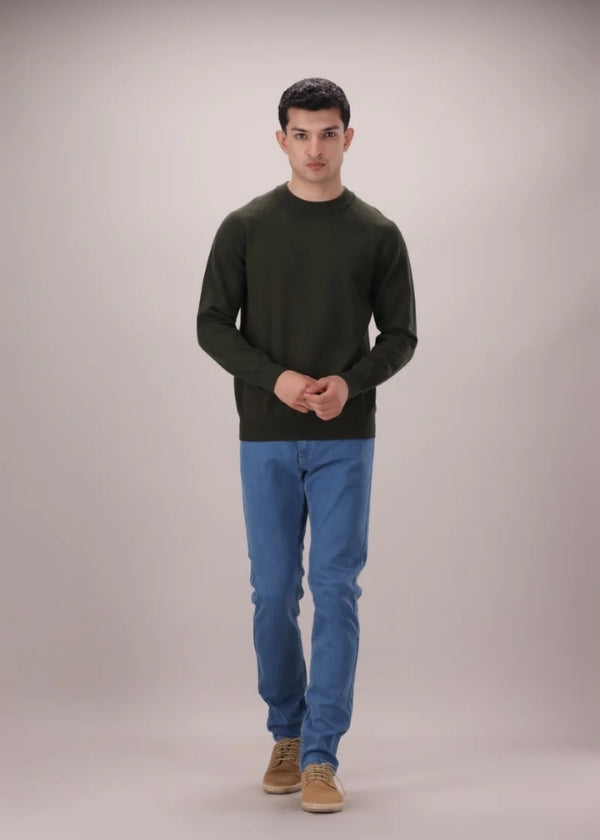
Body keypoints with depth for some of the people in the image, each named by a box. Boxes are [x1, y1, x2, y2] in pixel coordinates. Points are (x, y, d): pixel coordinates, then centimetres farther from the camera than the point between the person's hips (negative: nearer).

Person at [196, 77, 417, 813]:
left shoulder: (377, 234, 2)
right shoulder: (245, 227, 1)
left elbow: (400, 334, 4)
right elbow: (212, 325, 0)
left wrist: (351, 382, -15)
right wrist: (274, 377, -16)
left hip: (345, 441, 0)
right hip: (266, 441, 1)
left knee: (335, 589, -5)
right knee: (274, 593, 7)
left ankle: (320, 754, 0)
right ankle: (286, 732, 26)